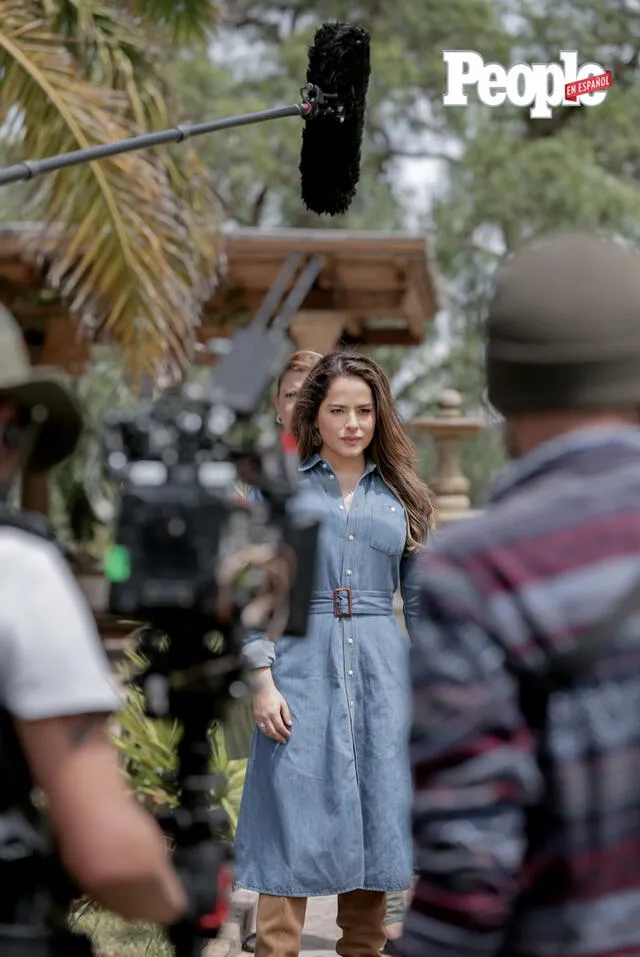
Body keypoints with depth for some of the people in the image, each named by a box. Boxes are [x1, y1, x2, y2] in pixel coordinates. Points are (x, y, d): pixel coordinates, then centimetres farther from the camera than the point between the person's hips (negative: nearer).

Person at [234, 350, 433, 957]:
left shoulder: (400, 496, 12)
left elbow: (421, 598, 14)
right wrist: (263, 680, -9)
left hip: (381, 668, 3)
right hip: (301, 663, -3)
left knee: (375, 813, 4)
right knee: (295, 816, -5)